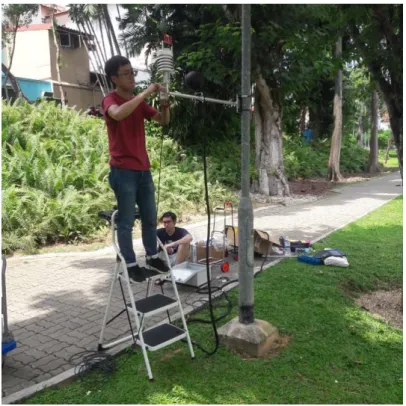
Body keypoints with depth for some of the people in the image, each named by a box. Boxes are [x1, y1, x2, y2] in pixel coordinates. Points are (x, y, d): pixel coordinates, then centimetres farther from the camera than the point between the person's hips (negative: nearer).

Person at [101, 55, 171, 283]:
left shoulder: (139, 102, 14)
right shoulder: (110, 100, -6)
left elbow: (163, 120, 17)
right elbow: (118, 114, -31)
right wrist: (145, 94, -26)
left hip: (143, 169, 7)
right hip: (123, 170, -7)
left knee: (150, 217, 14)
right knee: (127, 221, -1)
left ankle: (153, 258, 27)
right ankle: (131, 266, 9)